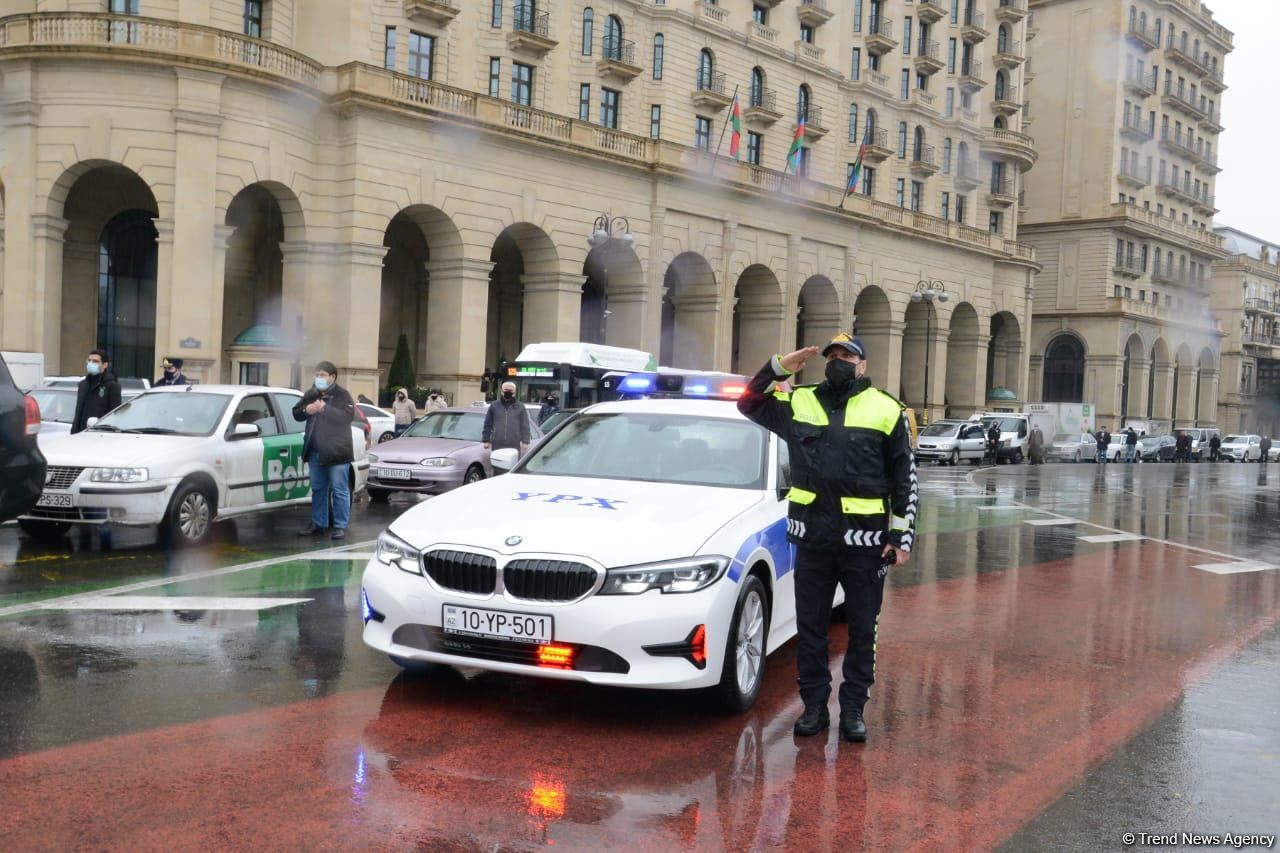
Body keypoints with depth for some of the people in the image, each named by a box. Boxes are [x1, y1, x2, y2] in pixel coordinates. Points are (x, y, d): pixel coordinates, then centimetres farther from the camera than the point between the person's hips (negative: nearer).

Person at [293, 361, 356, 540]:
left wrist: (325, 409, -23)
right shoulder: (310, 394, 11)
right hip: (315, 452, 6)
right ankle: (318, 523, 22)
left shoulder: (342, 395, -6)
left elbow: (349, 416, -20)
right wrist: (306, 410, -8)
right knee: (318, 489, 13)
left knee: (339, 490, -2)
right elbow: (296, 414, 14)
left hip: (336, 452, -6)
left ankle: (341, 526, 2)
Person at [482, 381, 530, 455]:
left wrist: (525, 442, -2)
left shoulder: (520, 407, 9)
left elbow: (525, 426, 6)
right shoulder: (494, 405, 11)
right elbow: (488, 424, 12)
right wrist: (486, 440, 7)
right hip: (497, 445, 1)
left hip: (514, 445, -1)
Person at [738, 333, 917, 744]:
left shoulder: (886, 410, 0)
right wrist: (778, 367, 1)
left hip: (865, 538, -2)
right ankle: (814, 705, 20)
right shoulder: (799, 402, 7)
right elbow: (749, 403, 16)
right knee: (810, 626, 9)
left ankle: (853, 709, 19)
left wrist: (903, 536, -2)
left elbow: (905, 479, 2)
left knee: (862, 629, 7)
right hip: (812, 536, 2)